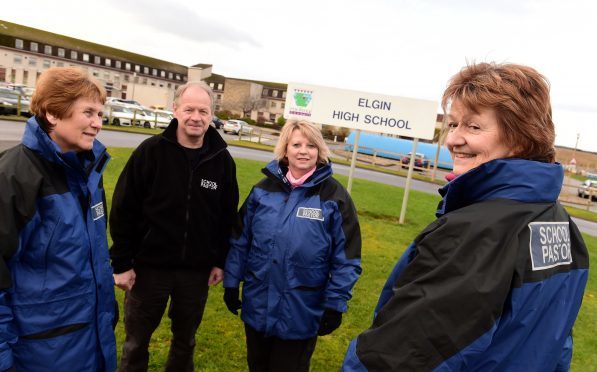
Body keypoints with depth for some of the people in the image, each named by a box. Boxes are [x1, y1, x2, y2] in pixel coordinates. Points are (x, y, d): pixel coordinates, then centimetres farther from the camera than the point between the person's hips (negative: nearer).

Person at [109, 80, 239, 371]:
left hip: (197, 270, 2)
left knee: (185, 339, 21)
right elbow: (123, 211, -8)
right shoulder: (151, 151, -11)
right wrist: (121, 263, -8)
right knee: (136, 341, 17)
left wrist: (221, 261, 4)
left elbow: (228, 216, 3)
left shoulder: (222, 159, -4)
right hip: (149, 265, -2)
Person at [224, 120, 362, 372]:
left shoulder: (334, 196, -10)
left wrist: (335, 304, -9)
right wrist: (231, 283, 6)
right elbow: (240, 240, 5)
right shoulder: (264, 189, -1)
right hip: (257, 305, 3)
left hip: (301, 312, -3)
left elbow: (346, 258, -8)